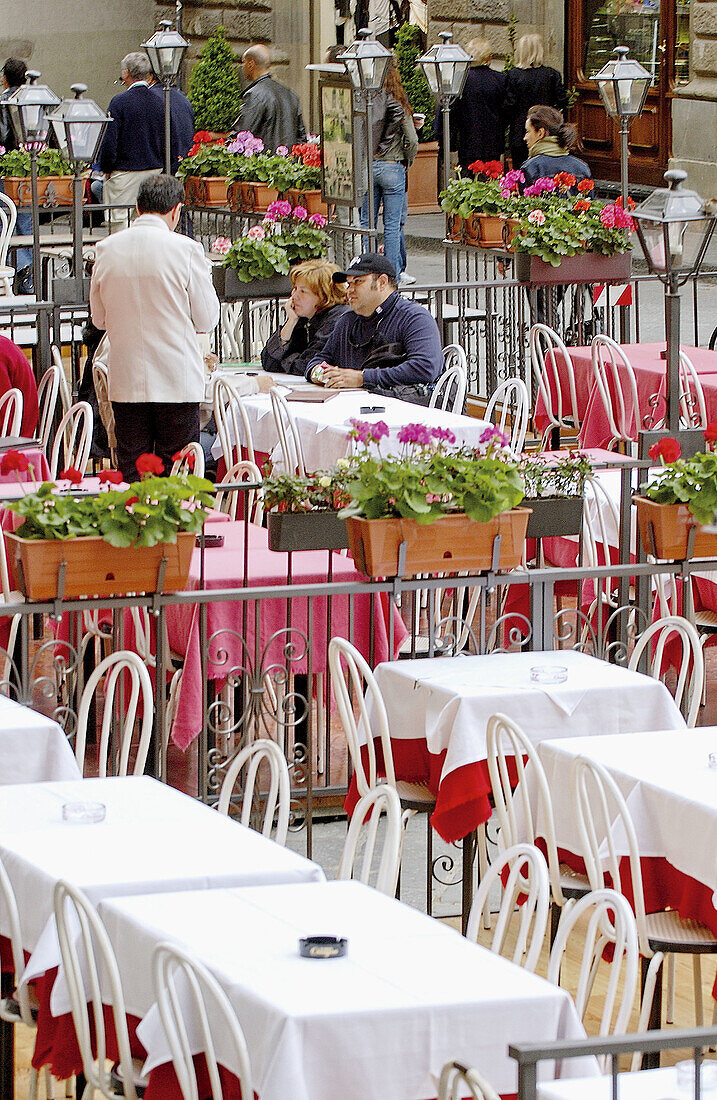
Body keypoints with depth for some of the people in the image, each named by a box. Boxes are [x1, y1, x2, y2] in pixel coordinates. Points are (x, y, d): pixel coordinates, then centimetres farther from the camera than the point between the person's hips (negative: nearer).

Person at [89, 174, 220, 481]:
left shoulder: (107, 249, 1)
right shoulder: (186, 249, -9)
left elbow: (99, 318, 12)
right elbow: (207, 319, -2)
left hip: (125, 383, 3)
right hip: (177, 381, -3)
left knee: (130, 471, 7)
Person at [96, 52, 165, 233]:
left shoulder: (120, 102, -13)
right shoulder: (159, 102, 2)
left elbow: (109, 141, -13)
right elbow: (166, 140, 9)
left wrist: (106, 169, -1)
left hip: (125, 172, -6)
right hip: (154, 170, 6)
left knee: (120, 220, -2)